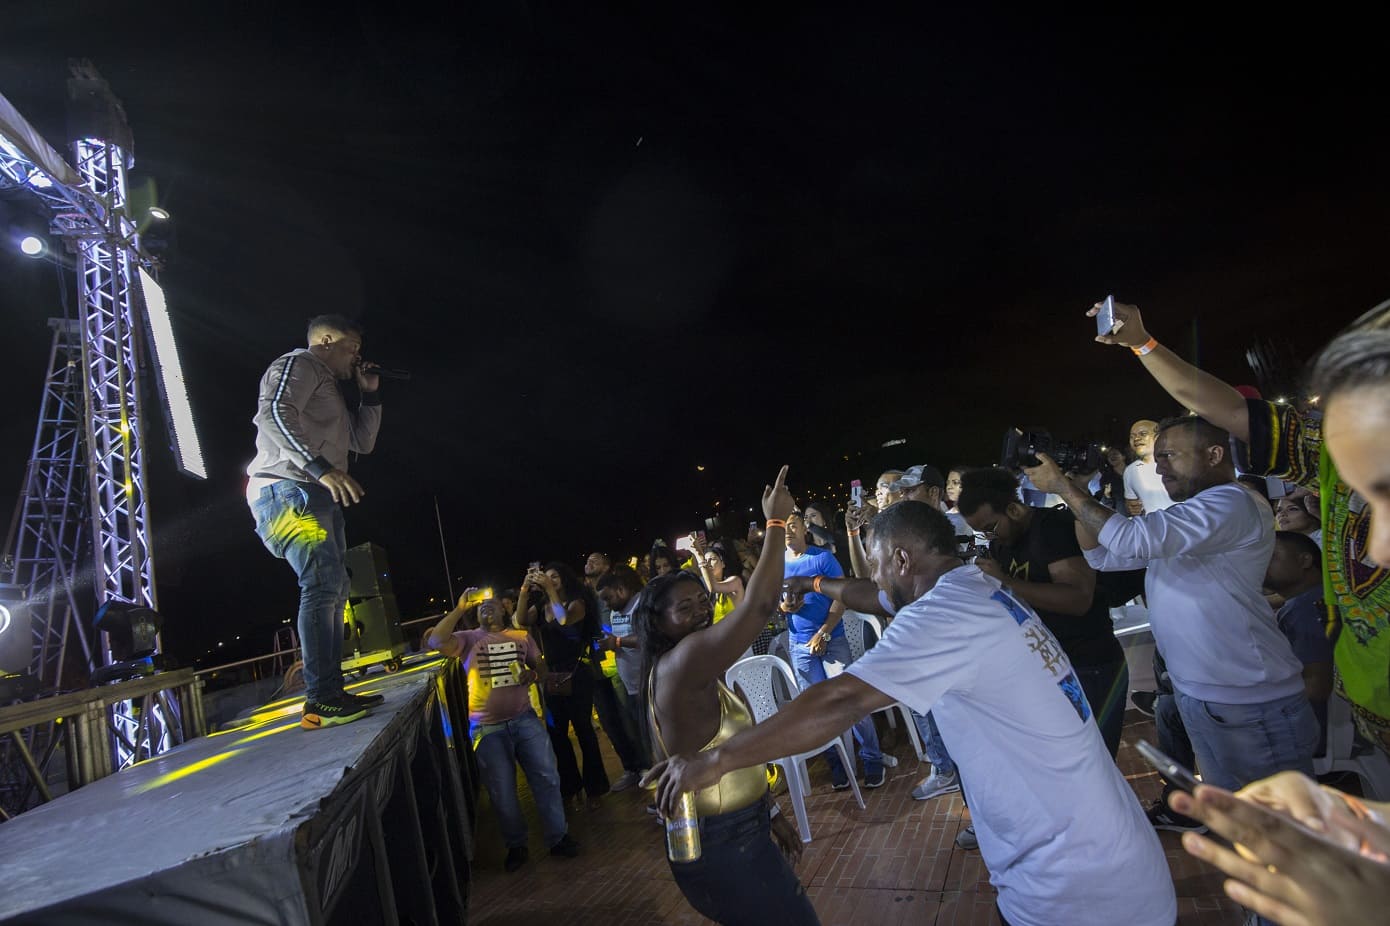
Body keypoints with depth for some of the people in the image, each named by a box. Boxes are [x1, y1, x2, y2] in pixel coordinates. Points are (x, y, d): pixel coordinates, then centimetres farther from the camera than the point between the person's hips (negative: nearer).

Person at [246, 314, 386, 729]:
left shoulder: (327, 388, 31)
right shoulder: (298, 363, 1)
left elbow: (362, 441, 32)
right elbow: (273, 413, -18)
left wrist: (370, 394, 22)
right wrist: (321, 468, -25)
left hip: (316, 496, 11)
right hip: (288, 489, -11)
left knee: (333, 588, 9)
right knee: (323, 583, -20)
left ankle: (331, 693, 13)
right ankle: (320, 701, -22)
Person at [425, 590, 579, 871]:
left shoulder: (522, 637, 8)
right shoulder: (468, 639, -1)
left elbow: (541, 669, 13)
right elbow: (436, 642, -19)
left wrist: (533, 674, -11)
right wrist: (460, 608, -21)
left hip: (524, 719, 2)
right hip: (487, 727, -2)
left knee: (547, 777, 3)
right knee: (502, 791, 9)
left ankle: (558, 837, 20)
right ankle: (516, 845, 28)